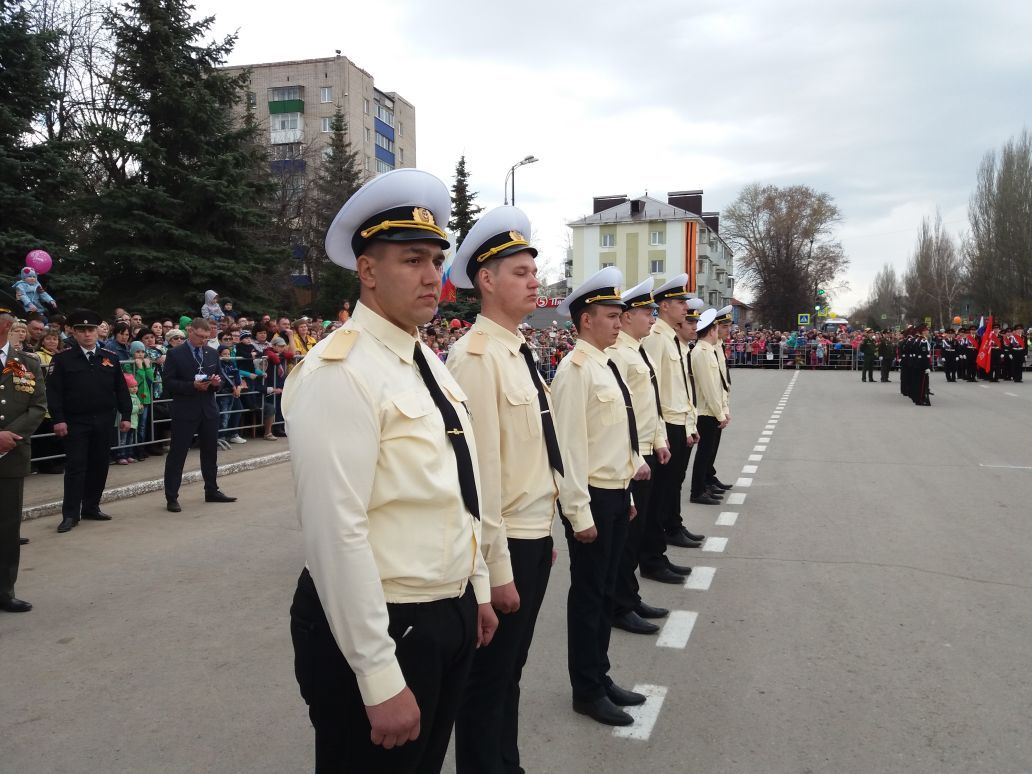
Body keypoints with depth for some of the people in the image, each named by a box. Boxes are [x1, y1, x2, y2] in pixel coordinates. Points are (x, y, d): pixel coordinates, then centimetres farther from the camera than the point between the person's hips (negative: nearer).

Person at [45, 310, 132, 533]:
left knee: (99, 465, 9)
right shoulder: (62, 359, -2)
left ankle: (91, 507, 21)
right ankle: (70, 514, 2)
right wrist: (58, 419, -14)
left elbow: (121, 389, 9)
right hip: (75, 422, -3)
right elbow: (54, 391, -6)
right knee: (75, 466, -3)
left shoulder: (111, 358, 8)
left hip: (104, 421, 4)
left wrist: (125, 415, 3)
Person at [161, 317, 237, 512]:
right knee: (177, 454, -1)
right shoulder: (175, 354, -6)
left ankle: (212, 491, 27)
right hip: (184, 411, -5)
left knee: (210, 452, 14)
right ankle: (171, 498, 5)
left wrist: (218, 381, -7)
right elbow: (167, 382, -10)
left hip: (209, 409, 5)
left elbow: (220, 376, 16)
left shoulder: (212, 353, 9)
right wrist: (192, 385, -21)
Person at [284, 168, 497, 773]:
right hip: (380, 631, -8)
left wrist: (477, 589, 18)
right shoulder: (339, 373, -21)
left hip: (451, 619, 9)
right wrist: (381, 678, -23)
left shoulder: (430, 363, 8)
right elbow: (337, 533, -25)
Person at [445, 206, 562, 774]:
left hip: (536, 536, 9)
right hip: (506, 544, -9)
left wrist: (544, 534, 16)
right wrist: (497, 567, -19)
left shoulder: (518, 349, 9)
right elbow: (479, 467, -22)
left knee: (511, 670, 22)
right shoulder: (475, 354, -19)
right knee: (488, 678, 9)